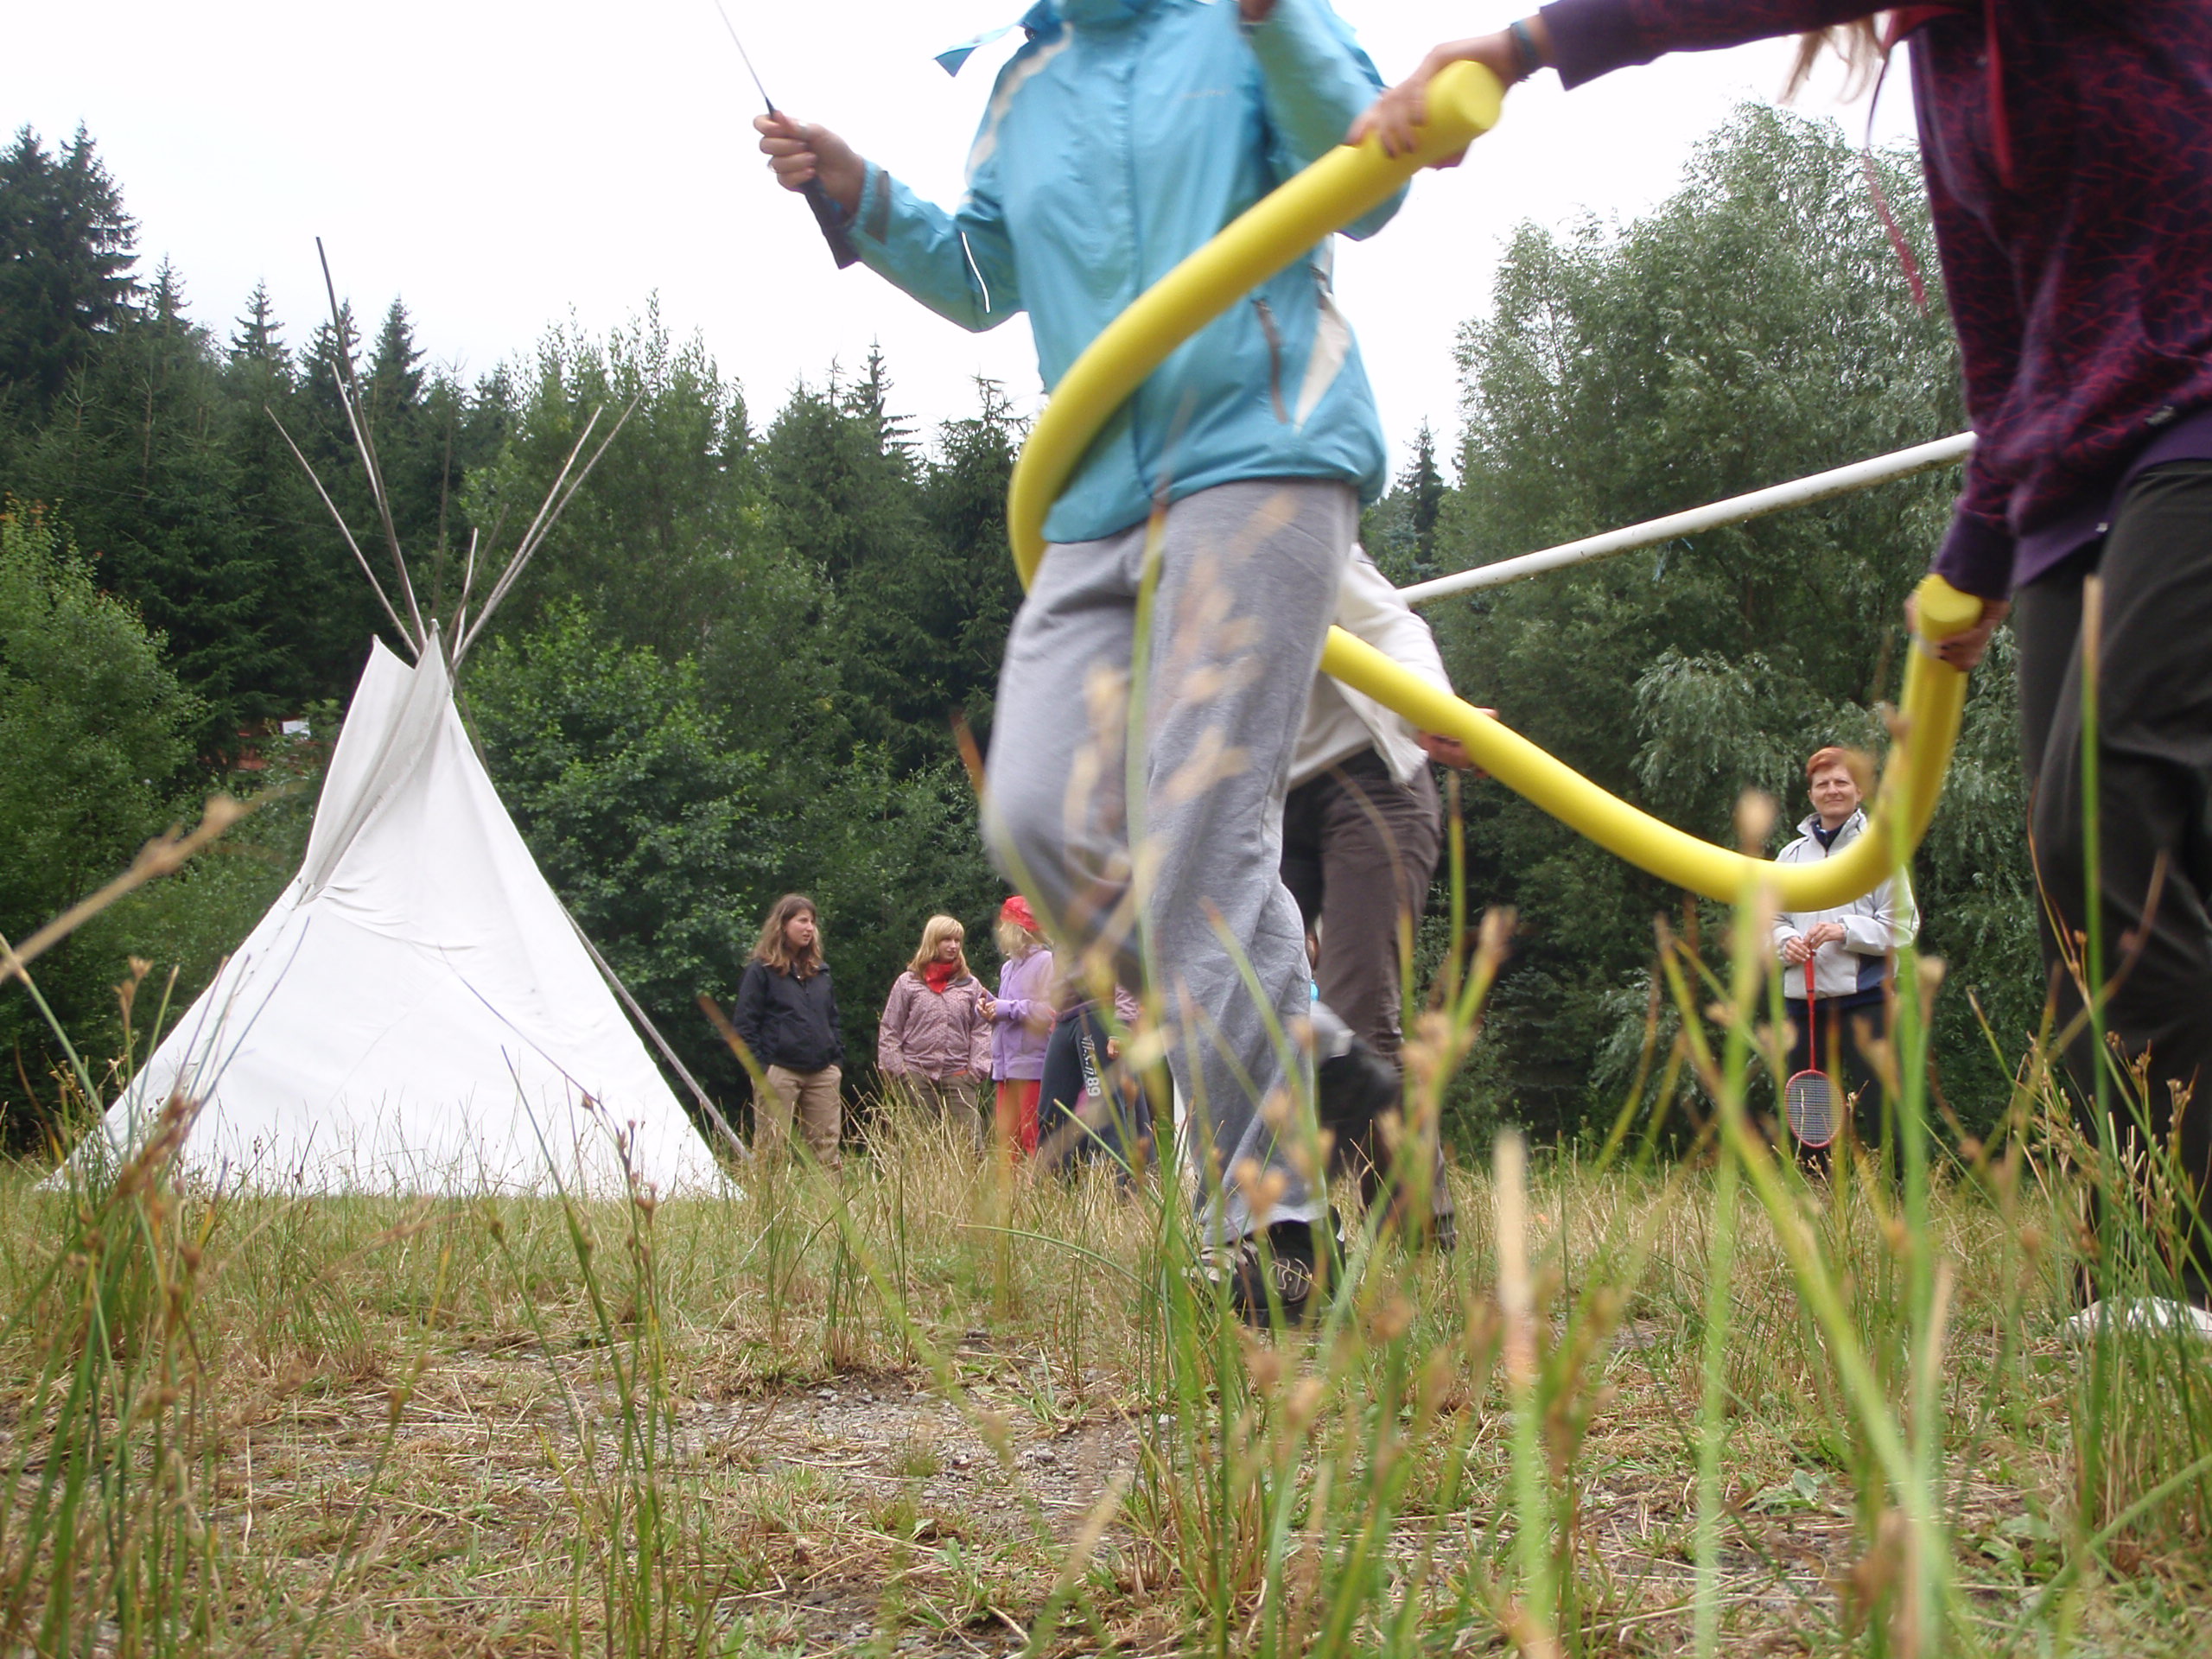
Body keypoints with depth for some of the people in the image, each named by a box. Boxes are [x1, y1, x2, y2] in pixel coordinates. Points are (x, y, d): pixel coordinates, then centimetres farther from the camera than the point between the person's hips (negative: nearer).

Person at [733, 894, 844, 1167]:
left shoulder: (819, 971, 17)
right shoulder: (761, 971, -1)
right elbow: (744, 1024, -4)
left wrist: (837, 1058, 12)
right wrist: (758, 1066, -11)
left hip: (822, 1073, 6)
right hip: (779, 1071, -5)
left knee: (827, 1150, 3)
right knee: (772, 1150, -4)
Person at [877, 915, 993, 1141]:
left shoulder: (971, 985, 9)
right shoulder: (907, 983, 6)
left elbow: (981, 1030, 8)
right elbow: (889, 1031, 6)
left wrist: (977, 1068, -2)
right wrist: (895, 1069, -1)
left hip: (958, 1075, 1)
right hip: (917, 1076, 0)